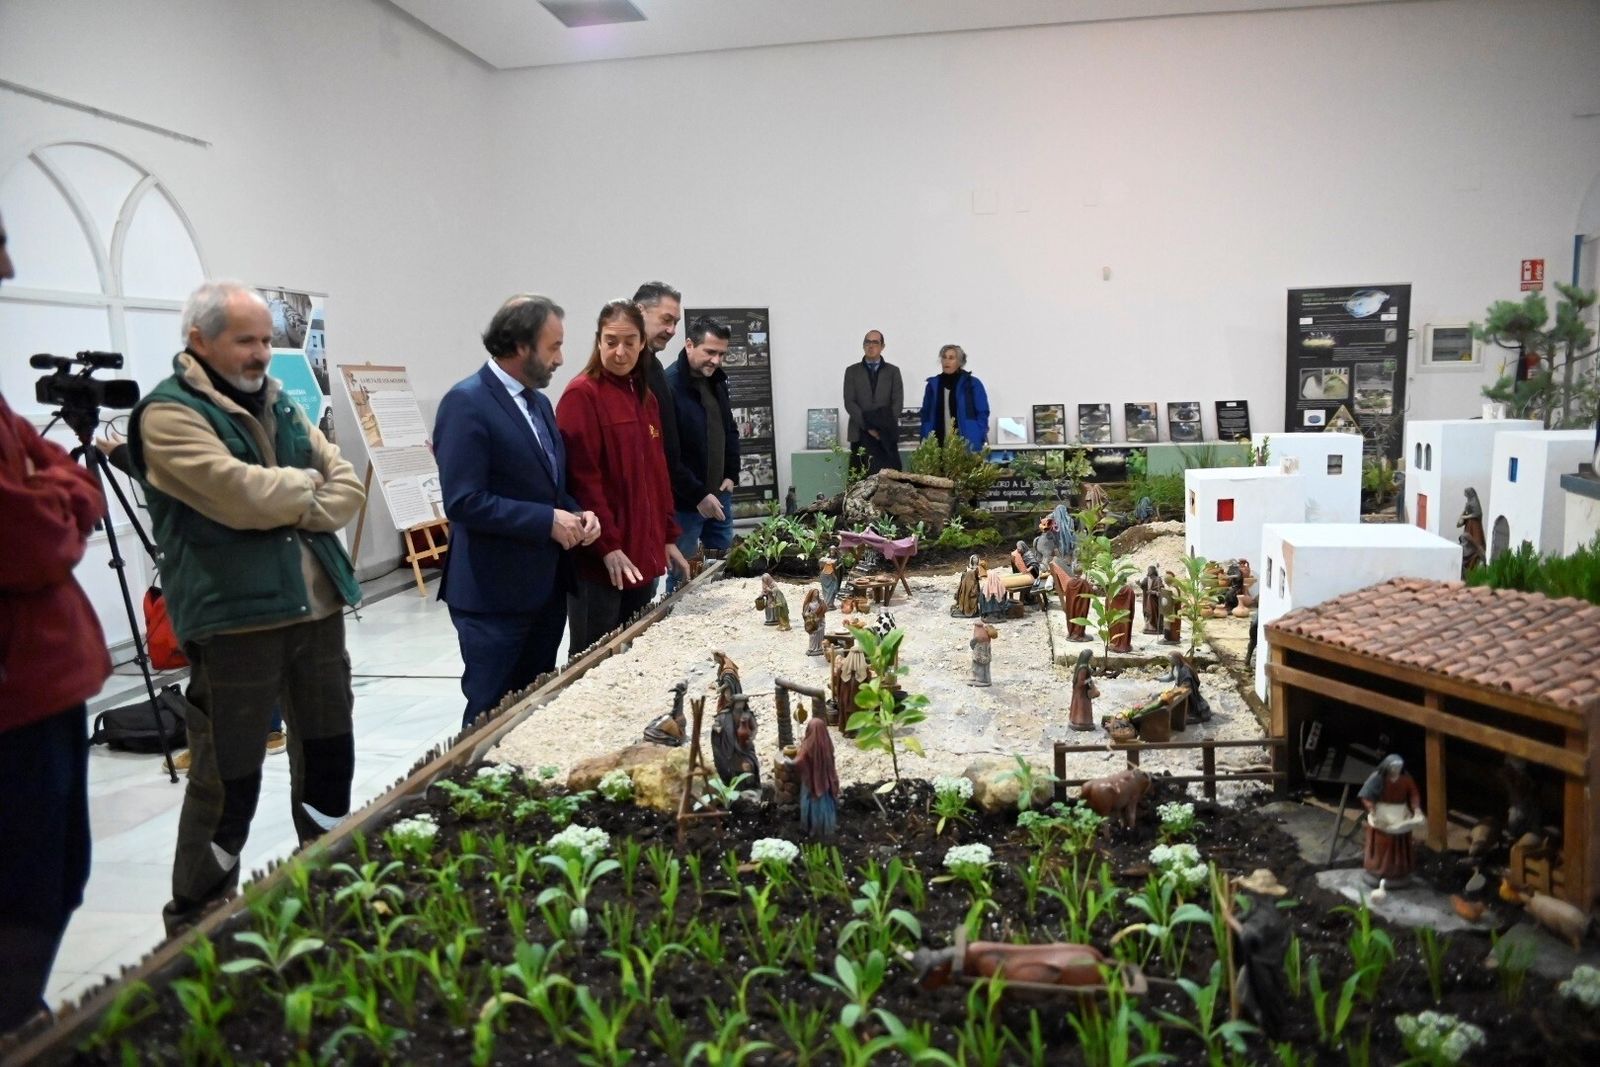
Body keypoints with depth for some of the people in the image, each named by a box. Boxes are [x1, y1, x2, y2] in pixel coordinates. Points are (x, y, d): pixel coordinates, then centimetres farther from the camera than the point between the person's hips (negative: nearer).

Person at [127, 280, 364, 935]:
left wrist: (297, 510, -9)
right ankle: (198, 923, 21)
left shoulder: (278, 404, 15)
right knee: (228, 780, 2)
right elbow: (243, 496, -22)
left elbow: (346, 486, 8)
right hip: (234, 617, -7)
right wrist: (306, 481, -4)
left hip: (316, 605, 7)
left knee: (328, 755, 16)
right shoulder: (170, 413, -8)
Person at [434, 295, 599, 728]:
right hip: (495, 594, -8)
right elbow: (464, 502, -23)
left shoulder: (539, 402, 12)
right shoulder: (466, 402, -15)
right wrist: (548, 521, -20)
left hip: (546, 587, 8)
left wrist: (576, 513, -1)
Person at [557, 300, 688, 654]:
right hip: (600, 559, -8)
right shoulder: (581, 395, -9)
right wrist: (607, 545, -20)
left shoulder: (646, 398, 15)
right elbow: (582, 478, -16)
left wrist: (667, 537, 14)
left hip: (644, 553, 8)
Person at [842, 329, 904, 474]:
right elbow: (849, 403, 1)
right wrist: (868, 427, -11)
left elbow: (897, 402, 3)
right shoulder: (852, 371, 10)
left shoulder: (893, 371, 12)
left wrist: (884, 427, -11)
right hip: (860, 435, 0)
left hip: (887, 435, 0)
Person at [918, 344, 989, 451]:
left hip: (967, 446, -2)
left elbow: (982, 414, 1)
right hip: (939, 445, 3)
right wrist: (925, 442, 4)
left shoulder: (973, 384, 2)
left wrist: (978, 441, -8)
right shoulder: (933, 385, 11)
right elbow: (926, 415, 13)